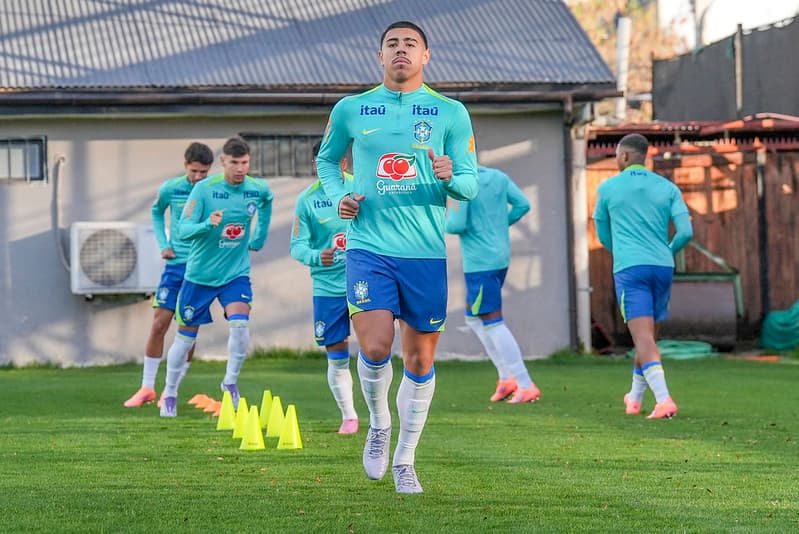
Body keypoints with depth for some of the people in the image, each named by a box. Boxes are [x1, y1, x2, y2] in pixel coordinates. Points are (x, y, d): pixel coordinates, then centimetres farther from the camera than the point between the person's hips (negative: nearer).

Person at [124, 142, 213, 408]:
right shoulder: (170, 189, -4)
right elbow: (156, 212, 17)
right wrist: (163, 244, 5)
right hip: (176, 264, 1)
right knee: (159, 324, -2)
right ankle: (147, 388, 7)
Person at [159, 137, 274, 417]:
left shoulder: (259, 189, -5)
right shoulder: (204, 189, -15)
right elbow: (183, 230, -18)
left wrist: (258, 239, 19)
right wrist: (208, 224, -37)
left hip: (236, 274, 1)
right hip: (199, 274, -1)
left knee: (240, 323, -22)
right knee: (186, 335, 7)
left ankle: (231, 381, 1)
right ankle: (170, 394, 25)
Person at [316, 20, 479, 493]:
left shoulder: (451, 113, 4)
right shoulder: (351, 110, 6)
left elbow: (472, 184, 4)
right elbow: (327, 159, 22)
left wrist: (451, 179, -18)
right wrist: (339, 196, 3)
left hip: (427, 251, 1)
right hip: (369, 246, -1)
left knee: (420, 359, 5)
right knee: (375, 348, -17)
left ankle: (404, 461, 21)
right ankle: (378, 425, 14)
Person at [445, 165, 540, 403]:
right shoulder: (498, 177, 7)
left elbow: (457, 224, -19)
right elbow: (523, 204, 5)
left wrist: (443, 221, 3)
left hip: (480, 262, -8)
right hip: (501, 258, 8)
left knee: (493, 323, -3)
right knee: (473, 318, 19)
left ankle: (526, 385, -5)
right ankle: (506, 377, 14)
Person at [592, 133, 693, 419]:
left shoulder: (607, 188, 5)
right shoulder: (668, 188, 9)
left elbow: (603, 236, 16)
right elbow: (686, 232, 2)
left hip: (629, 268, -4)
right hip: (662, 267, 4)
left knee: (643, 337, -12)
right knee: (648, 335, 17)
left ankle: (664, 399, -29)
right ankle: (635, 399, 32)